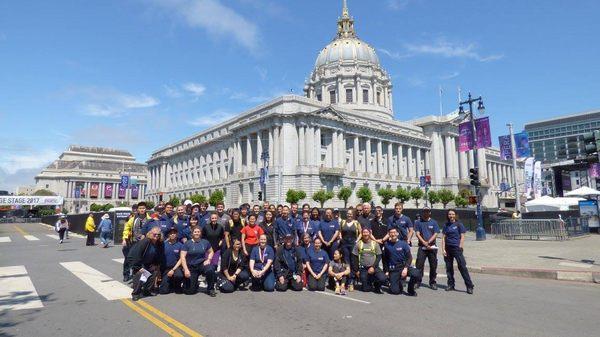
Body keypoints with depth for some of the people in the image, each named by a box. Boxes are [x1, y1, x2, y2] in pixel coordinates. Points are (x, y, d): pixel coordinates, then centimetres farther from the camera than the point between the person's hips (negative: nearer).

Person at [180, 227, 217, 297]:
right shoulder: (187, 243, -4)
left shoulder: (205, 242, 3)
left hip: (202, 264, 1)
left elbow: (211, 252, 16)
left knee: (210, 270, -34)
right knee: (190, 291, -5)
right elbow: (182, 257, -7)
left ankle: (210, 289, -10)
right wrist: (186, 269, -15)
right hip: (191, 267, -1)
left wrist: (208, 259, -3)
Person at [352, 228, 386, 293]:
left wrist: (373, 267, -12)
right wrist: (356, 270, -1)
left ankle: (376, 285, 8)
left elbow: (379, 256, -1)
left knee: (382, 278, -25)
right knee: (366, 289, -5)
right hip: (363, 269, 0)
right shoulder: (358, 244, 0)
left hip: (373, 268, 0)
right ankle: (369, 284, 29)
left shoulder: (375, 243, 0)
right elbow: (354, 258, 2)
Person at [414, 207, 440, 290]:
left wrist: (428, 242, -12)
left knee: (433, 265, 4)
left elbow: (435, 234, 1)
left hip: (432, 247, 1)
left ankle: (432, 282, 16)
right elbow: (417, 234, -1)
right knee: (419, 264, -6)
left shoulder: (434, 222, 10)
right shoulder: (418, 222, 7)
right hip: (422, 246, -1)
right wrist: (424, 243, -13)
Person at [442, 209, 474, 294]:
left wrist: (460, 248, -9)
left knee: (462, 266, -9)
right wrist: (443, 249, 1)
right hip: (448, 248, 4)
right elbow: (443, 238, 9)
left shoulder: (459, 224, 1)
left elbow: (462, 237, -1)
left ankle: (469, 286, -5)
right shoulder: (446, 225, 10)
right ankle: (451, 285, 18)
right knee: (449, 267, 7)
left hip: (456, 248, -4)